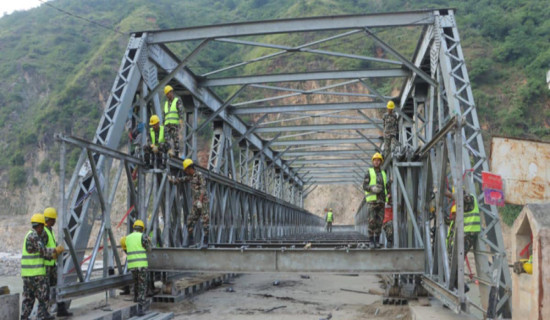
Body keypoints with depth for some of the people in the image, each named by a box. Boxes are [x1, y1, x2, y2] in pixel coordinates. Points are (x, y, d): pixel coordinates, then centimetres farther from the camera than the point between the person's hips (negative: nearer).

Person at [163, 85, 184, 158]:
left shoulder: (178, 101, 5)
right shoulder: (166, 103, 24)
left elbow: (181, 112, -6)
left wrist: (180, 123, -18)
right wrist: (163, 124, 16)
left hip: (175, 123, -6)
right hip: (167, 124, 6)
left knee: (175, 139, -10)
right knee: (168, 139, -6)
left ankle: (176, 154, -13)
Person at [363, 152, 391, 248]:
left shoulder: (383, 173, 19)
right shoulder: (369, 173, 4)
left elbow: (387, 186, 20)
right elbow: (364, 186, -3)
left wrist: (388, 194, -1)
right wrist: (372, 188, -24)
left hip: (381, 200, 4)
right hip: (372, 199, -4)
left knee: (379, 222, 0)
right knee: (372, 221, -13)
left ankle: (377, 241, 6)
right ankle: (371, 241, -7)